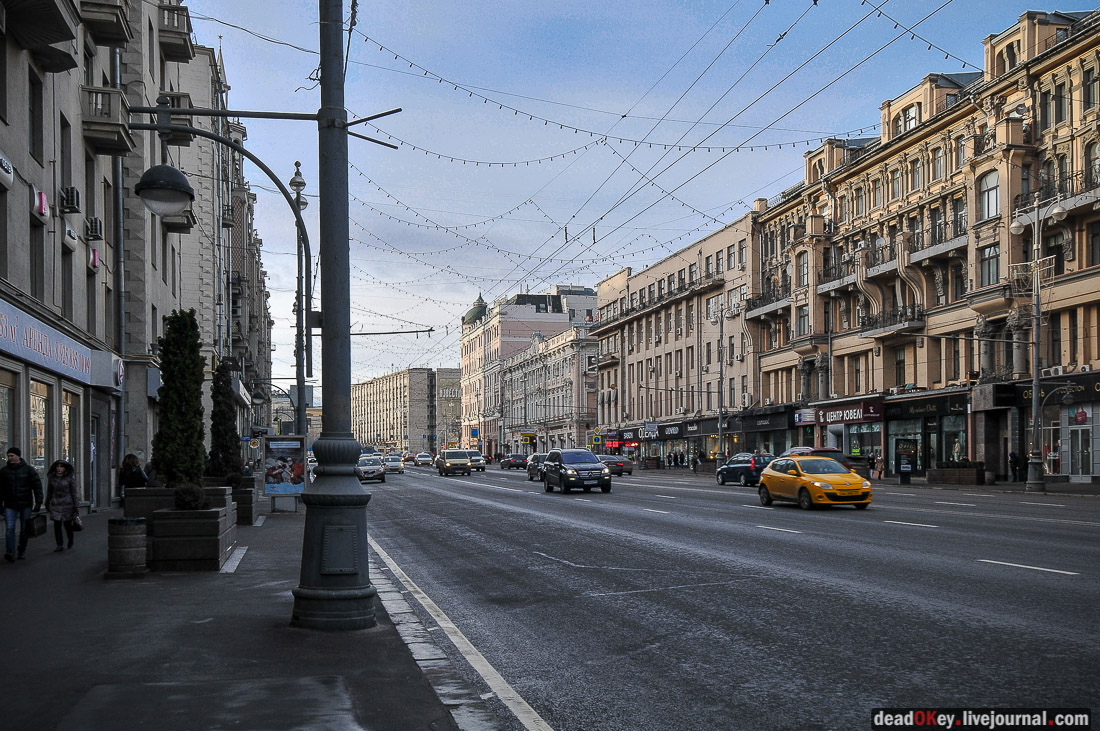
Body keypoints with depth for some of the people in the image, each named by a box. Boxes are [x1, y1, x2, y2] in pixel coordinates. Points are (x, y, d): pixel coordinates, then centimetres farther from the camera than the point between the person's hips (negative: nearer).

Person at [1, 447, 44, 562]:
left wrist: (38, 503, -8)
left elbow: (37, 486, -2)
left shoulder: (29, 470, -1)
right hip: (10, 505, 0)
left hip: (26, 505, 0)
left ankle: (22, 550, 21)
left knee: (24, 529, 5)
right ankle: (10, 553, -20)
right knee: (10, 528, -13)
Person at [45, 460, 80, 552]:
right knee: (57, 524, -5)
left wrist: (76, 506, -8)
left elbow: (74, 492, -5)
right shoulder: (52, 477, 3)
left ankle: (70, 542, 29)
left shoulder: (70, 477, -6)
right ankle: (59, 545, -1)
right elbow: (49, 492, 13)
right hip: (55, 504, 2)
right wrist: (47, 504, 19)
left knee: (67, 524, 4)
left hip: (67, 503, -2)